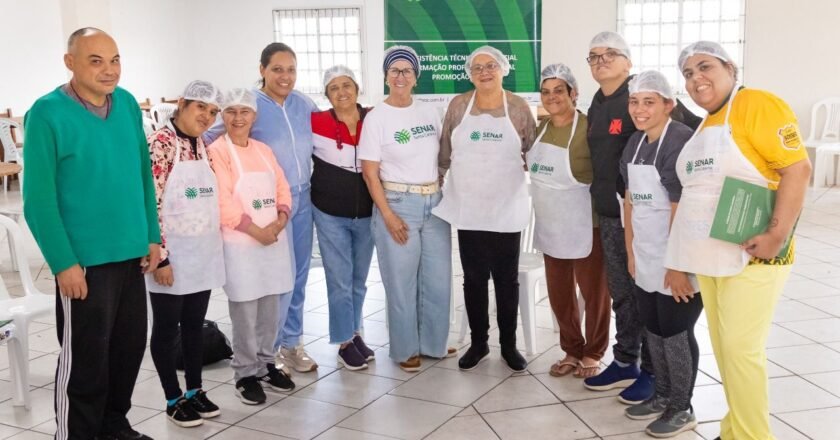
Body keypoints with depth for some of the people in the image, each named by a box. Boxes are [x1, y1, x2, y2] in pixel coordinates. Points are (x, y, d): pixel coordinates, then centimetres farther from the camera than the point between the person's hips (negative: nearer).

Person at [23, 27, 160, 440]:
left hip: (131, 253, 6)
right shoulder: (47, 113, -12)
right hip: (85, 260, -6)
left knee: (129, 346, 16)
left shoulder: (128, 104, 5)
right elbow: (38, 198, -13)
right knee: (85, 358, 6)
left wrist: (152, 235, 8)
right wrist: (64, 262, -15)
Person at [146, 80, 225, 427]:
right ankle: (174, 399, 20)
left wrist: (217, 241, 14)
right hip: (172, 256, -7)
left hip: (203, 253, 7)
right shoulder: (161, 143, -13)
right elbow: (150, 205, -18)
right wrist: (160, 256, -20)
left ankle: (195, 390, 29)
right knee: (167, 327, 8)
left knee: (194, 325, 16)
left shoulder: (202, 145, 10)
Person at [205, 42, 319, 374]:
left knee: (299, 274, 12)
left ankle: (291, 342, 27)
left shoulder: (303, 103, 6)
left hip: (303, 198, 5)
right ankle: (268, 350, 16)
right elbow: (210, 139, -7)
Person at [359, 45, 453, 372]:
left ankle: (433, 342, 28)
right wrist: (387, 215, -14)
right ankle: (406, 349, 21)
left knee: (438, 279, 10)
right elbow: (369, 173, -9)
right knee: (402, 282, 5)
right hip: (398, 205, -4)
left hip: (435, 203, 5)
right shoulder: (377, 117, -6)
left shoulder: (429, 112, 8)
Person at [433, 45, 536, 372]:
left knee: (507, 278, 7)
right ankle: (478, 342, 22)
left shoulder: (519, 108, -1)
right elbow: (445, 151, 7)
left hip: (506, 208, -1)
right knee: (473, 278, 8)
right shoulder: (458, 105, 2)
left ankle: (509, 345, 21)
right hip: (468, 208, 1)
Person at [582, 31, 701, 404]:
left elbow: (695, 132, -14)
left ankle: (652, 371, 15)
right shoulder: (597, 106, 13)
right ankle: (625, 363, 28)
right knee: (621, 292, 15)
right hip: (609, 214, 7)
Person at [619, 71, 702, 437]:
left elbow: (681, 210, -22)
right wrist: (631, 251, 11)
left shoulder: (681, 141, -19)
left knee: (675, 331, 3)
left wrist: (677, 266, -22)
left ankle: (682, 408, 20)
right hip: (646, 258, 8)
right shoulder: (635, 143, 7)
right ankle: (663, 395, 33)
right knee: (653, 328, 16)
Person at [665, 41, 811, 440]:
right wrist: (681, 255, 17)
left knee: (740, 348, -5)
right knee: (723, 346, 12)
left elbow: (797, 168, -17)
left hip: (751, 254, -8)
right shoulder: (704, 125, 15)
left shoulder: (757, 105, -9)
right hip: (710, 254, 8)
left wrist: (777, 236, -24)